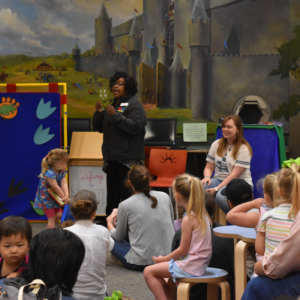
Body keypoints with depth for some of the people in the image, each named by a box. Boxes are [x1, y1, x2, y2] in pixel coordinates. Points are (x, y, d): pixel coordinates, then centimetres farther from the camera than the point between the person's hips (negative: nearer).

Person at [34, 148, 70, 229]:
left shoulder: (61, 172, -3)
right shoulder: (49, 174, -31)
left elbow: (64, 184, -14)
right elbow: (56, 188, -28)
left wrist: (66, 196, -29)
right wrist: (65, 198, -20)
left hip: (54, 197, 8)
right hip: (45, 198, -8)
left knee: (59, 215, 9)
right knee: (52, 218, -6)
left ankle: (49, 229, 28)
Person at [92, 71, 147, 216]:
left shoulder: (134, 104, -4)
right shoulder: (112, 104, 20)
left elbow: (135, 126, -19)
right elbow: (99, 128, 19)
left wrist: (115, 115, -21)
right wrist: (98, 112, 1)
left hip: (128, 158, -8)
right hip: (112, 157, 8)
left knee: (127, 193, -9)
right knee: (112, 193, 13)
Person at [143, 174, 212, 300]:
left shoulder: (188, 219, -21)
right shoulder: (202, 213, 6)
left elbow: (183, 250, -17)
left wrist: (164, 259, -2)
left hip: (190, 267, -9)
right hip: (200, 264, 9)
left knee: (148, 272, -1)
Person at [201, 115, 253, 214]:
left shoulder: (244, 149, -7)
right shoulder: (217, 144, 12)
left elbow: (235, 175, -15)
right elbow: (209, 167, 13)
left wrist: (217, 189, -22)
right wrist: (207, 177, -12)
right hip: (219, 179, 5)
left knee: (221, 196, -37)